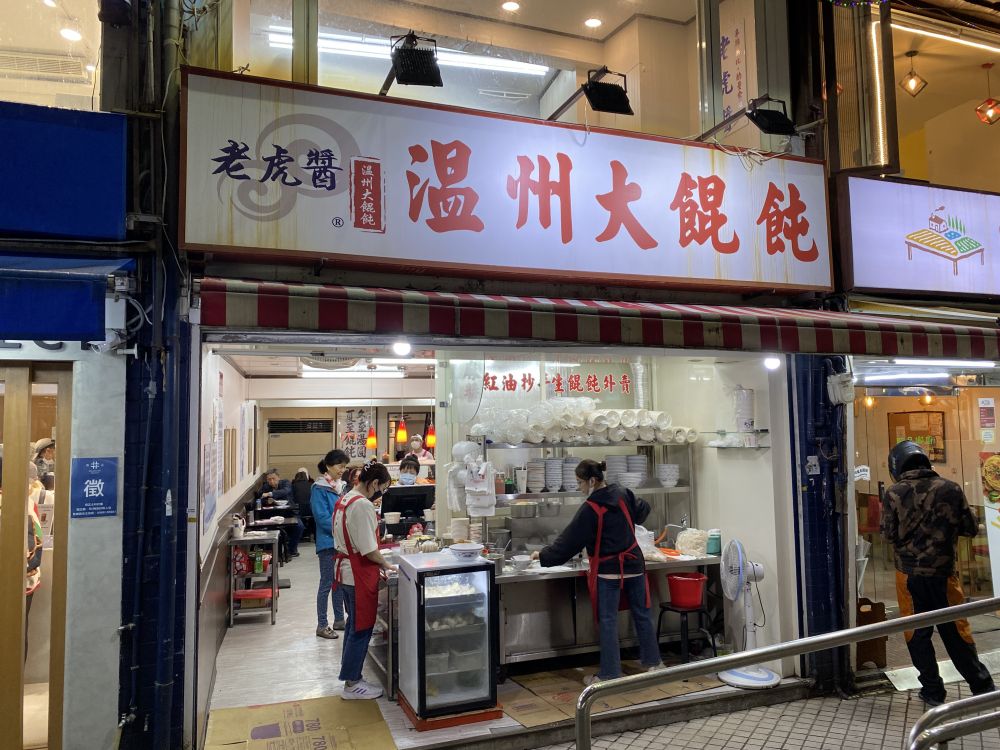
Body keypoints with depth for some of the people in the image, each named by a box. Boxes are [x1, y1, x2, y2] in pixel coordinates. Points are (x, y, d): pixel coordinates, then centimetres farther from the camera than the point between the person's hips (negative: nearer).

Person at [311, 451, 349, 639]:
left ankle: (339, 620, 26)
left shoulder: (340, 486, 10)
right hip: (328, 542, -7)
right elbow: (322, 518, -18)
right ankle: (322, 625, 10)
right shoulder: (319, 489, -13)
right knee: (327, 584, 0)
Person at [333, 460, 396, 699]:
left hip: (346, 570, 10)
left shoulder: (344, 500, 9)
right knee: (361, 628, 2)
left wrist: (377, 564, 12)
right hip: (360, 574, -10)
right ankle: (352, 684, 13)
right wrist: (385, 565, -5)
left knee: (354, 625, 19)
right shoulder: (363, 505, -22)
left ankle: (352, 677, 29)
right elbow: (368, 549, -22)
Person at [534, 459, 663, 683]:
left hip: (608, 570, -6)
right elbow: (643, 509, 19)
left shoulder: (590, 510, -16)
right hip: (633, 564, 6)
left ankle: (610, 674, 7)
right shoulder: (623, 495, 0)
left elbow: (570, 540, -13)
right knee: (641, 614, 17)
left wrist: (543, 556, -3)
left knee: (607, 621, 2)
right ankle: (652, 661, 29)